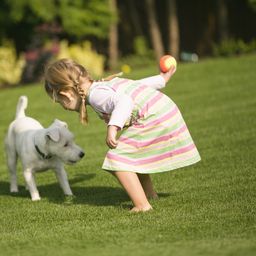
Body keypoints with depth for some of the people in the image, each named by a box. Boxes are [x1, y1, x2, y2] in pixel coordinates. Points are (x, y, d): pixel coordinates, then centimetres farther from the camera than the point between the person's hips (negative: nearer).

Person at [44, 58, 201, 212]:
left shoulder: (96, 95, -15)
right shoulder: (107, 83, 15)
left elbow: (124, 101, -33)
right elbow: (140, 84, 27)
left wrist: (113, 127, -42)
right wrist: (162, 79, 43)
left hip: (152, 121, -10)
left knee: (117, 158, -12)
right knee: (133, 155, 29)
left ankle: (142, 205, -17)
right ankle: (149, 193, 44)